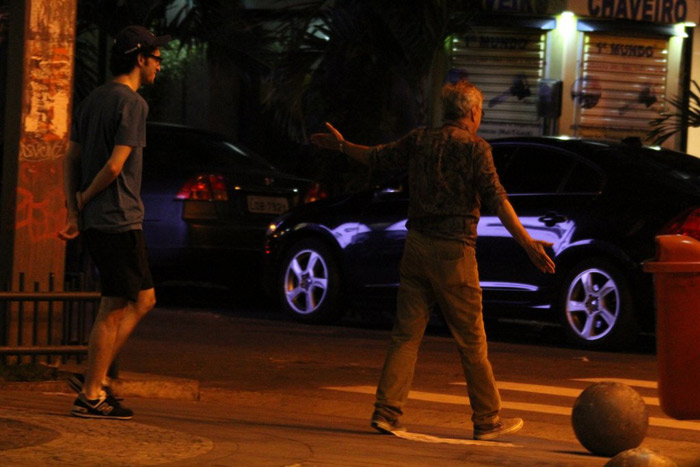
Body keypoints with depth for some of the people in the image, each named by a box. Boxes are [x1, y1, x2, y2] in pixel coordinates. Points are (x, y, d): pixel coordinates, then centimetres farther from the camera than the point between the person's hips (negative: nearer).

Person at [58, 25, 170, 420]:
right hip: (120, 220, -9)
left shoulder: (94, 99, 15)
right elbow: (115, 166, -19)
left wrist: (74, 211, 7)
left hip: (96, 221, 9)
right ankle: (91, 395, 1)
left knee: (143, 299, 16)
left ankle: (95, 378, 14)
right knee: (115, 308, -3)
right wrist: (85, 199, -4)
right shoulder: (133, 104, -12)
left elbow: (72, 159, 14)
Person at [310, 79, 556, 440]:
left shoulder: (419, 140, 8)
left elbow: (379, 157, 23)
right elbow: (496, 200, -16)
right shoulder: (474, 147, -7)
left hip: (417, 245, 5)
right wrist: (528, 244, -20)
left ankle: (387, 411, 1)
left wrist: (341, 146, 42)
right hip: (453, 251, -5)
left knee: (406, 333, 8)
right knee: (472, 341, 3)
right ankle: (487, 420, 10)